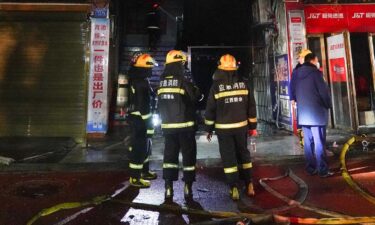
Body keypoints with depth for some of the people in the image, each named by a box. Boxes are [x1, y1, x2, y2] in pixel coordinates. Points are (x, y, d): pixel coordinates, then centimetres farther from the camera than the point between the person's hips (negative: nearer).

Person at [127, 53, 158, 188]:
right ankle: (135, 178, 4)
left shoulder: (136, 80, 15)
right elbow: (144, 106, -22)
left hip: (135, 117, 11)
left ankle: (144, 171, 33)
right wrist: (149, 124, -19)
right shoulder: (142, 82, -18)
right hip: (140, 119, -11)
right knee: (139, 147, -4)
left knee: (144, 146, 19)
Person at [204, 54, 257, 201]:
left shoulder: (216, 85, -8)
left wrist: (209, 129, 4)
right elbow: (251, 106, 4)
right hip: (241, 126, 3)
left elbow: (210, 109, -5)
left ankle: (234, 189, 7)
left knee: (228, 157, 4)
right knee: (243, 153, 17)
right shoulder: (243, 83, 1)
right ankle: (249, 185, 20)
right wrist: (252, 126, 12)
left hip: (223, 128, -3)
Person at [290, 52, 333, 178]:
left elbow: (293, 92, 15)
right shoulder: (315, 72, -10)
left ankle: (310, 168, 17)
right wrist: (328, 105, 5)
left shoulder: (297, 74, 9)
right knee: (319, 142, -1)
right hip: (316, 112, -6)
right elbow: (324, 91, -11)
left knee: (308, 142, 11)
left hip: (303, 113, 6)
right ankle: (323, 170, 4)